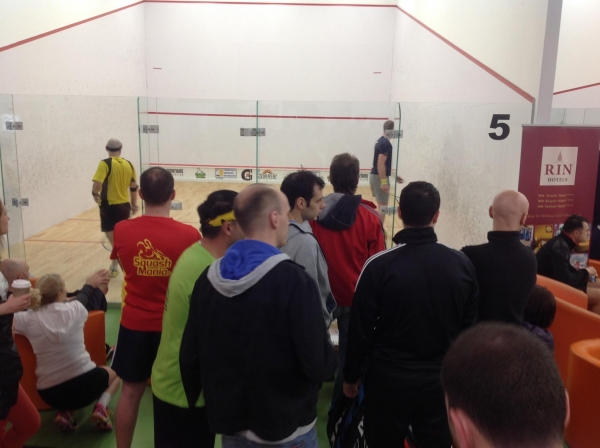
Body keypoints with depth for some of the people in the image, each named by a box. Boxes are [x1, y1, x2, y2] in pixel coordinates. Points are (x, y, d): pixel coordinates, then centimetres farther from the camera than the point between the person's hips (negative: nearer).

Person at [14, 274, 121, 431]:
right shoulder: (74, 309, -8)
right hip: (85, 382, -3)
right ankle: (100, 407, 2)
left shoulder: (28, 319, -8)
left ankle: (64, 412, 9)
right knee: (113, 373, 30)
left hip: (50, 393, 3)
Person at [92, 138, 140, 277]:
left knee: (113, 238, 0)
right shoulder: (129, 164, 3)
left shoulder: (105, 163, -12)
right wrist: (134, 204, 22)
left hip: (110, 206, -6)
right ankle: (114, 266, 32)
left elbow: (97, 184, -23)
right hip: (124, 205, 6)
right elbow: (134, 187, 10)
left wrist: (95, 194, -2)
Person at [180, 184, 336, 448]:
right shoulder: (293, 280, -23)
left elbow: (190, 356, 1)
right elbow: (320, 365, -24)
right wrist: (329, 358, -1)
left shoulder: (208, 279, -6)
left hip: (230, 426, 5)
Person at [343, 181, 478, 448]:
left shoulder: (379, 265, -16)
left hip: (389, 378, -2)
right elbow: (469, 326, 3)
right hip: (442, 380, 3)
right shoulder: (462, 264, -7)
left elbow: (360, 328, -10)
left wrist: (351, 375, 4)